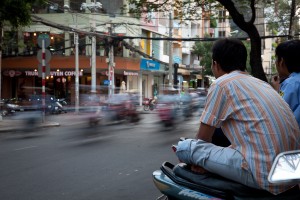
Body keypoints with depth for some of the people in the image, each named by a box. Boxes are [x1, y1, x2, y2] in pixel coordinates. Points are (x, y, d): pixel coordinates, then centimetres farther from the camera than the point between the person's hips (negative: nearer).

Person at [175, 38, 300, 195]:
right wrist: (205, 160, 25)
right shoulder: (261, 83, 21)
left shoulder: (221, 84, -2)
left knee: (184, 147, -2)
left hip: (264, 175, -9)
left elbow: (203, 138, 3)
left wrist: (193, 157, 25)